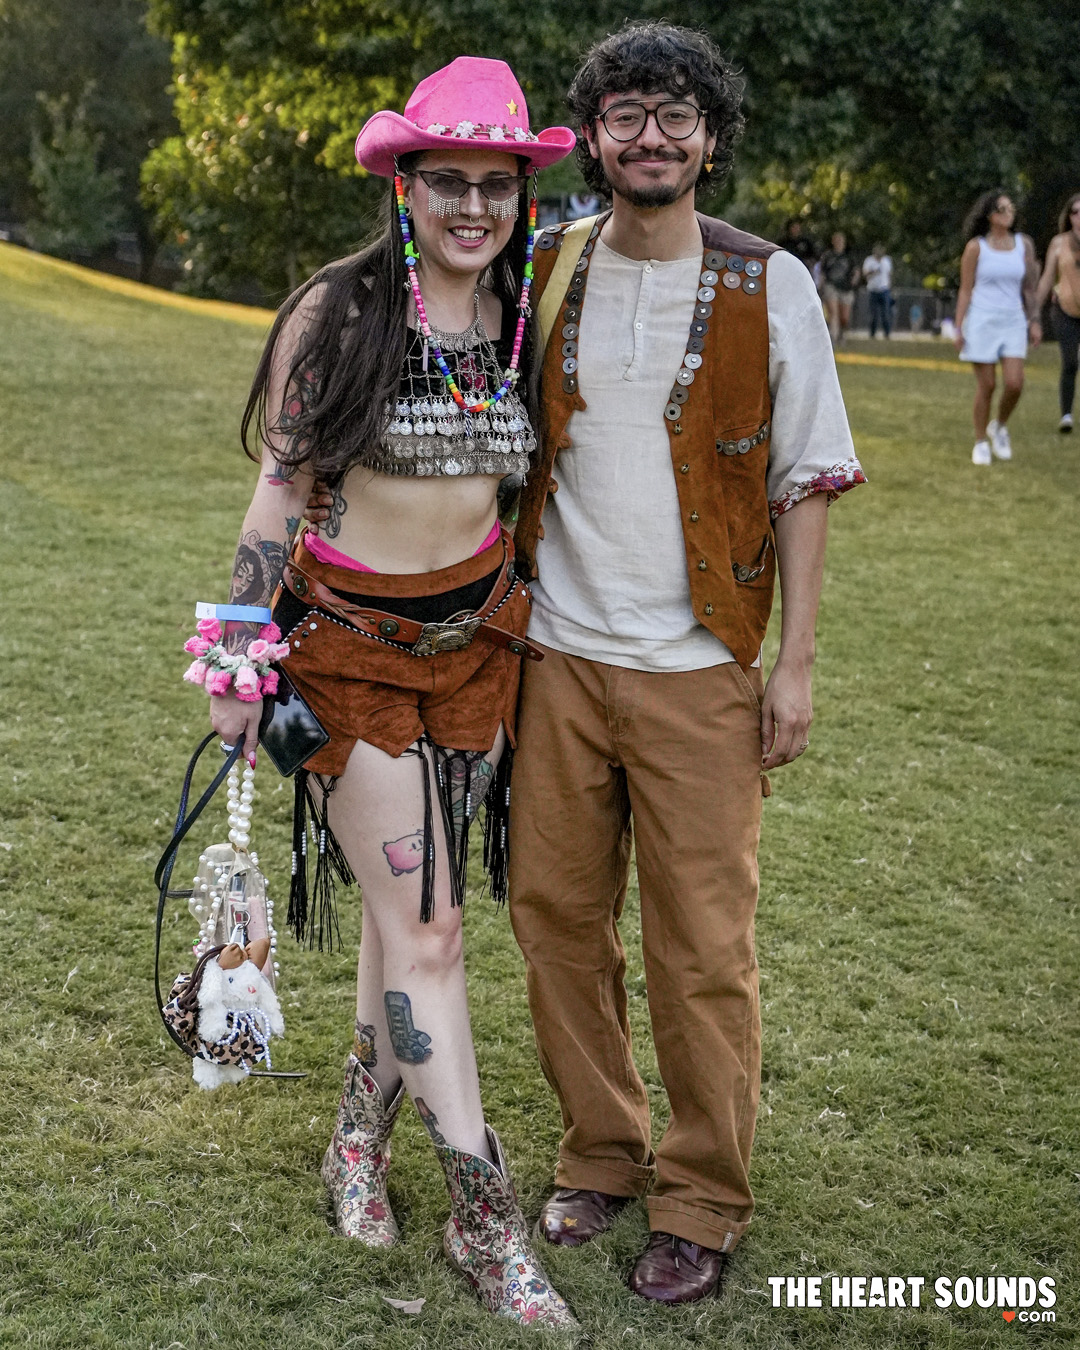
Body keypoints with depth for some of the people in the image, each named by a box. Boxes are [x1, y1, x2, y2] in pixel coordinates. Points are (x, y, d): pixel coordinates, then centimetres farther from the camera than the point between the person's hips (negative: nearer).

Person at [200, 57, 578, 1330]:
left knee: (407, 898, 12)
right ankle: (485, 1221, 5)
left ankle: (360, 1136, 33)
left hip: (479, 638, 4)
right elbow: (276, 490, -6)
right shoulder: (336, 312, -10)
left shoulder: (525, 320, 2)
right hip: (351, 643, -4)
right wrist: (241, 665, -6)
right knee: (424, 926, -3)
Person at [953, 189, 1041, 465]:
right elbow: (965, 290, 0)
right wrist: (958, 329, -4)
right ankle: (981, 443, 12)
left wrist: (1034, 321, 7)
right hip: (982, 321, -2)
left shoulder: (1024, 244, 6)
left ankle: (999, 426, 18)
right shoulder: (975, 247, -2)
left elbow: (1029, 287, 11)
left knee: (1014, 384, -9)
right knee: (986, 386, -2)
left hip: (1013, 322, 3)